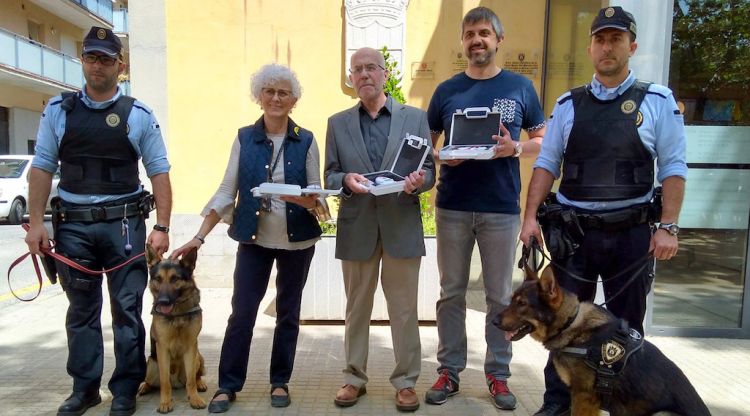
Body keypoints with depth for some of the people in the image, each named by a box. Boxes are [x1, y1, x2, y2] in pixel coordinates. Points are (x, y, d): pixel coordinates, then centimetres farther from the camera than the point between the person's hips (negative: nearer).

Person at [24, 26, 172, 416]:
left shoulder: (139, 114, 2)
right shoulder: (58, 109, 8)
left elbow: (158, 172, 0)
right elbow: (42, 167, 8)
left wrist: (162, 227, -7)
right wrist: (36, 222, 0)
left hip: (124, 223, -2)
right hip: (72, 224, 2)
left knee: (127, 308, 3)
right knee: (81, 310, 11)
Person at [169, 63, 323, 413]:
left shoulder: (306, 141, -1)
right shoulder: (244, 137, 1)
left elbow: (317, 194, -1)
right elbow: (226, 191, 0)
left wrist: (306, 200, -25)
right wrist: (199, 237, -6)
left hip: (297, 240, 0)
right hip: (254, 239, 0)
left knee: (288, 312, 10)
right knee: (242, 312, 0)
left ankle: (280, 381, 26)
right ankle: (228, 385, 17)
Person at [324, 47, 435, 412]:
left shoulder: (415, 117, 5)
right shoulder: (337, 123, 8)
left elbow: (429, 170, 3)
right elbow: (329, 176, 6)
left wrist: (418, 181, -20)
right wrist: (346, 180, -16)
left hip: (402, 226, -1)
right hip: (357, 227, 2)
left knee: (404, 309, 7)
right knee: (357, 308, 12)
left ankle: (406, 381, 23)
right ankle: (354, 377, 28)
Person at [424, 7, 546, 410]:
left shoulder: (520, 87, 5)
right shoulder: (446, 90, 7)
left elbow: (544, 139, 8)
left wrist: (515, 148, -12)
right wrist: (441, 156, -12)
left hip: (501, 208, -1)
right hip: (452, 206, 1)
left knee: (500, 296, 8)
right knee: (451, 293, 8)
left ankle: (498, 374, 22)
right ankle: (449, 370, 21)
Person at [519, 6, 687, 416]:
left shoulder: (657, 101, 1)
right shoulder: (568, 104, 6)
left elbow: (673, 167, -1)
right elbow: (546, 163, 5)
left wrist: (668, 227, -8)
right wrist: (531, 217, -3)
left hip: (631, 233, -1)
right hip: (572, 231, 2)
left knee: (626, 326, 12)